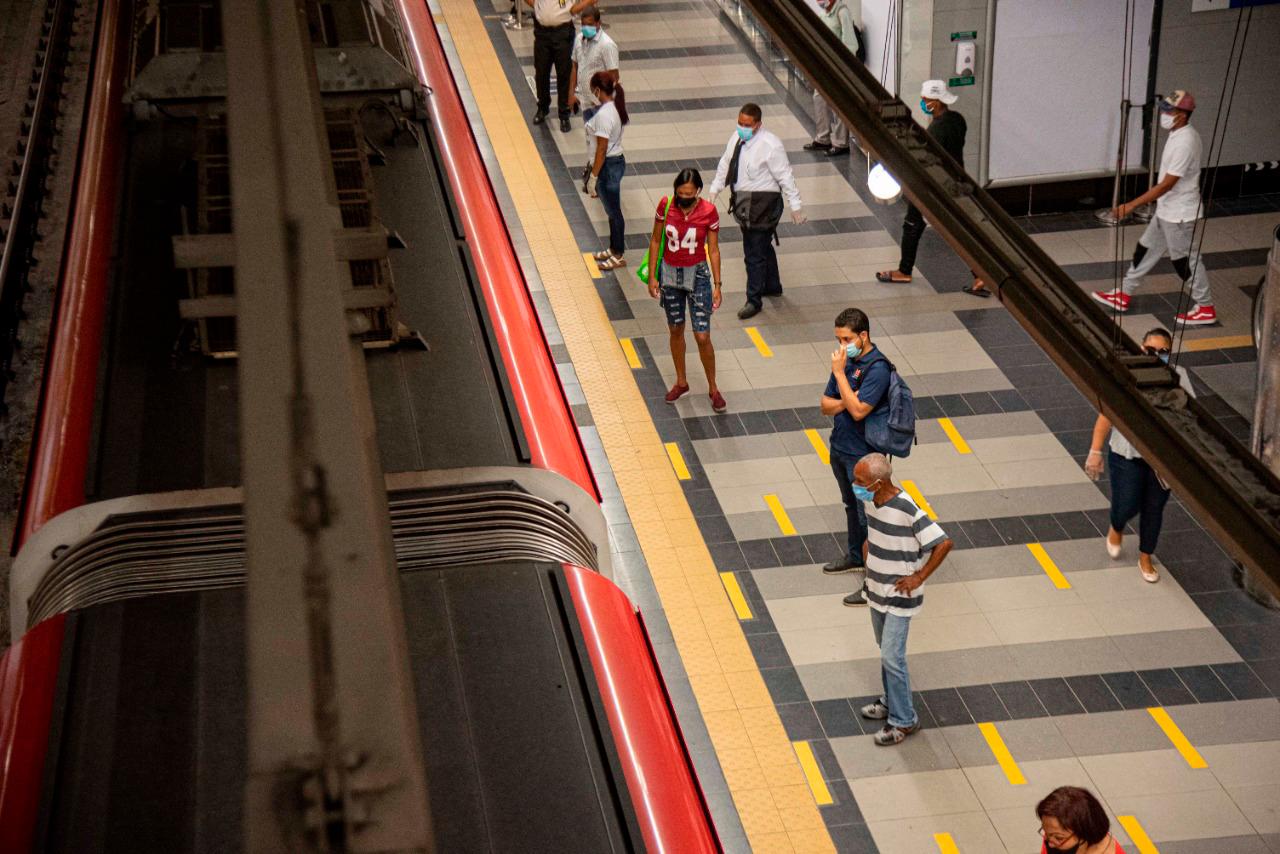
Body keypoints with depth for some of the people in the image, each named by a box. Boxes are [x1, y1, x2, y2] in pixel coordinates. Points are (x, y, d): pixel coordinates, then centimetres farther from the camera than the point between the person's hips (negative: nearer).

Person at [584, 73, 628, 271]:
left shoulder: (604, 115, -27)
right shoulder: (615, 106, 1)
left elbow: (601, 150, -23)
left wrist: (593, 177, -16)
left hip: (608, 166, -9)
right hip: (617, 160, 9)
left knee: (613, 211, 6)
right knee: (612, 210, 23)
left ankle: (618, 256, 20)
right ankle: (614, 248, 38)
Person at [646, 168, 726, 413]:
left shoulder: (708, 212, -16)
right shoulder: (666, 205, -11)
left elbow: (713, 250, -8)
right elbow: (656, 240, 0)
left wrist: (717, 285, -8)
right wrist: (652, 276, -1)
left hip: (697, 275, -2)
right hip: (670, 273, 3)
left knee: (702, 337, -3)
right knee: (676, 330, 16)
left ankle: (713, 389, 17)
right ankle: (681, 383, 35)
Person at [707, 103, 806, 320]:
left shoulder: (770, 145, -19)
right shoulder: (737, 138, 2)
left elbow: (785, 176, -15)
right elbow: (725, 165, 15)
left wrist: (795, 206, -12)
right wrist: (714, 190, 13)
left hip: (762, 203, -8)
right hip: (743, 202, 8)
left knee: (755, 253, -4)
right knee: (762, 247, 24)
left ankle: (754, 300, 8)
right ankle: (772, 286, 43)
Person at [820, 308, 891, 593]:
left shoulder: (877, 369, -24)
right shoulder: (847, 359, 1)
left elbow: (858, 411, -30)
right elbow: (826, 405, 3)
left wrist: (839, 372, -28)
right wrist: (846, 402, -18)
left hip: (863, 455, -8)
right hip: (839, 447, 8)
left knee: (868, 516, -1)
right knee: (851, 505, 26)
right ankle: (856, 555, 46)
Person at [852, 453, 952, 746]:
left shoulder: (907, 510, -29)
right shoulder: (872, 501, -4)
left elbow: (943, 543, -24)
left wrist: (919, 577, -19)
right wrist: (867, 552, 4)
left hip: (900, 596, -8)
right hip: (877, 590, 8)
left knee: (892, 657, -4)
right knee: (886, 651, 21)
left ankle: (903, 720, 8)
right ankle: (891, 702, 39)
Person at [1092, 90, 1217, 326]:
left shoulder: (1184, 143, -28)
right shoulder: (1179, 135, 3)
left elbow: (1167, 184, -28)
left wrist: (1132, 205, -28)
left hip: (1178, 214, -10)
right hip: (1167, 210, 10)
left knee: (1186, 261, 4)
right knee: (1146, 250, 17)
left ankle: (1206, 308, 17)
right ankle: (1124, 295, 28)